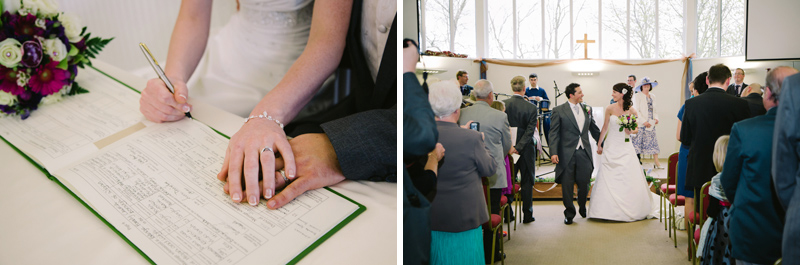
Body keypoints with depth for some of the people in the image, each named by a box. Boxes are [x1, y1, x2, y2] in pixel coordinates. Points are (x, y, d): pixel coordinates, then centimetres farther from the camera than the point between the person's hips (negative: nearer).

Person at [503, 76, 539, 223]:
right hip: (526, 150, -2)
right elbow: (530, 131, -16)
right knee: (527, 182, 8)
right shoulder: (531, 107, -11)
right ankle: (527, 215, 14)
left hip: (507, 149, 2)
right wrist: (518, 147, -17)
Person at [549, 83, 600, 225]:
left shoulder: (586, 109, 10)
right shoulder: (559, 111, -3)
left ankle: (582, 208, 33)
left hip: (584, 153, 4)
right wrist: (553, 152, -15)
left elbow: (594, 130, 19)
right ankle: (569, 213, 18)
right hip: (567, 154, -3)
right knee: (567, 185, 4)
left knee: (584, 183, 7)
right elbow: (554, 133, -7)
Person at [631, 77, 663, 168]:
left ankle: (656, 162, 5)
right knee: (637, 143, -3)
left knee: (653, 142, 2)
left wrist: (656, 118, 0)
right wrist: (644, 121, -15)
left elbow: (654, 109, 19)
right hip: (640, 124, -5)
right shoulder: (637, 96, -3)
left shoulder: (653, 96, 15)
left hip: (651, 124, 5)